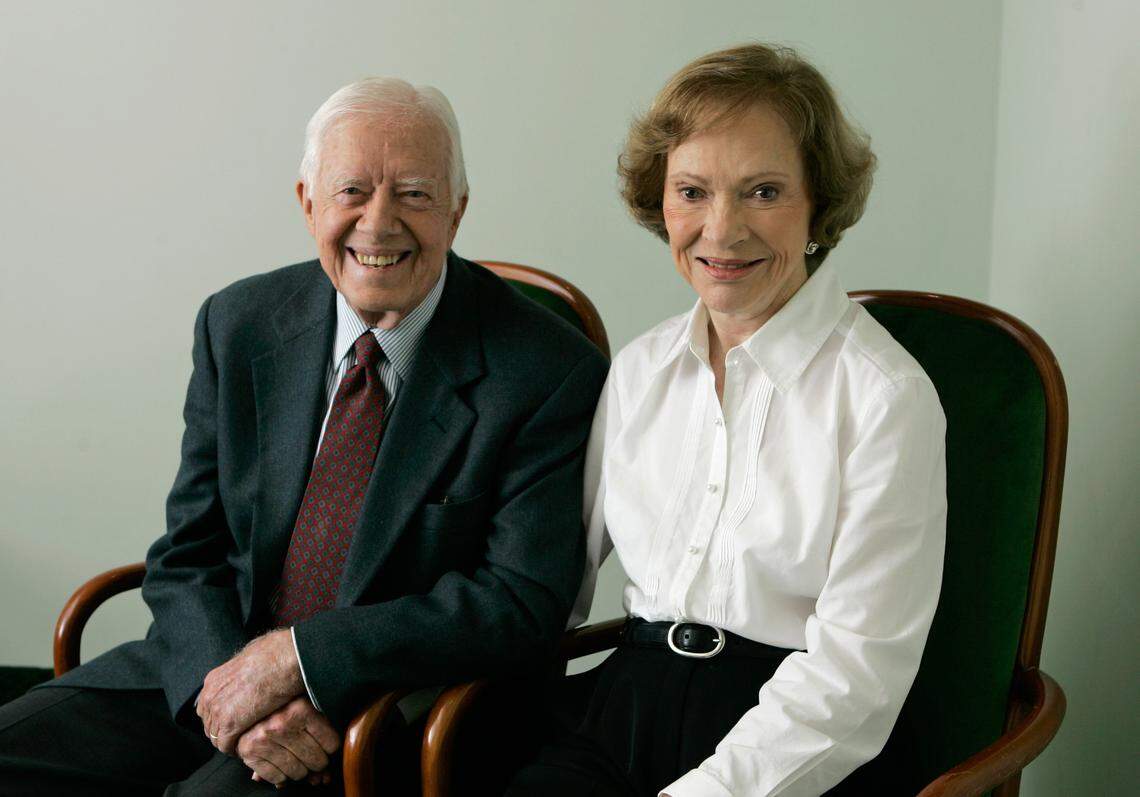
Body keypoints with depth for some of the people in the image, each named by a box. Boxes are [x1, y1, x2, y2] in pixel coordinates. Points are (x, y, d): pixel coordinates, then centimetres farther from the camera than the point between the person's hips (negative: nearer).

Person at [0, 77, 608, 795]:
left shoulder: (552, 374, -11)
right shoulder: (239, 326, 2)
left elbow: (522, 606, -16)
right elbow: (186, 559, 3)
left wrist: (296, 655, -20)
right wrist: (230, 674, -18)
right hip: (214, 666, 5)